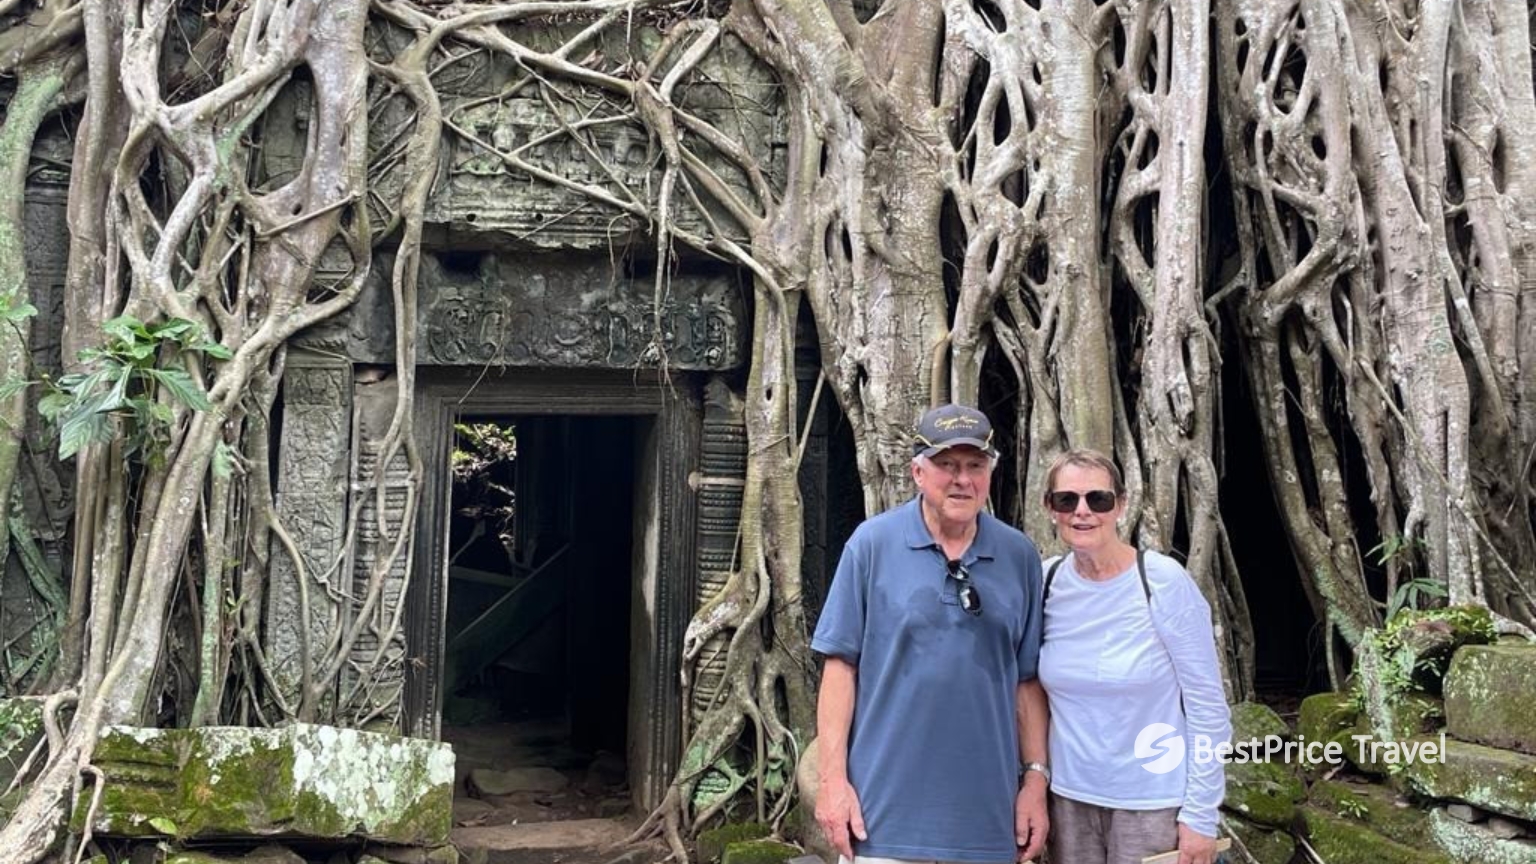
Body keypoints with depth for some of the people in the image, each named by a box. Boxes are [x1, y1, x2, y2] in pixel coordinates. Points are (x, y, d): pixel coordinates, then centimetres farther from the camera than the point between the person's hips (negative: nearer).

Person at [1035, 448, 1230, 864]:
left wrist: (1200, 813, -12)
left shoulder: (1163, 582, -13)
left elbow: (1208, 705, -11)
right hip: (1069, 797, 4)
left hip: (1152, 801, -3)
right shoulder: (1045, 583, -2)